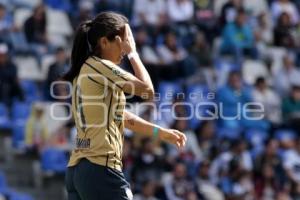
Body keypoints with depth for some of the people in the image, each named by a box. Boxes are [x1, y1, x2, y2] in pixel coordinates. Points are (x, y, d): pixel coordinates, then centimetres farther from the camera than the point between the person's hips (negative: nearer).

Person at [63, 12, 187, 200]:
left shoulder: (87, 71, 19)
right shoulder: (100, 66, -9)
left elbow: (119, 116, 22)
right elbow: (147, 90, -10)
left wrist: (160, 132, 19)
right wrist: (132, 52, 1)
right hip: (100, 169, -9)